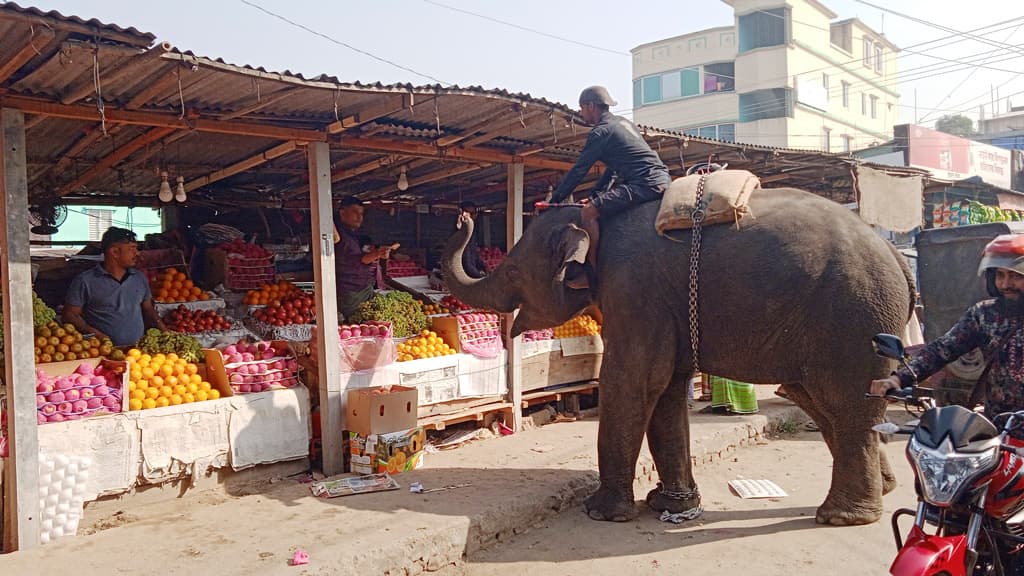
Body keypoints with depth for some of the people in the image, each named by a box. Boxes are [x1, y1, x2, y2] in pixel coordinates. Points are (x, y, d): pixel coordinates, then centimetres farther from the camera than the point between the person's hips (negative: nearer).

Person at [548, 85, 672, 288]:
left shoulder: (600, 132, -5)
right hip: (663, 179, 10)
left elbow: (579, 170, -4)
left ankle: (592, 273, -15)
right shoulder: (623, 122, 24)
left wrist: (556, 198, 4)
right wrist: (596, 195, 27)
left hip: (644, 184, -10)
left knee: (589, 212, -15)